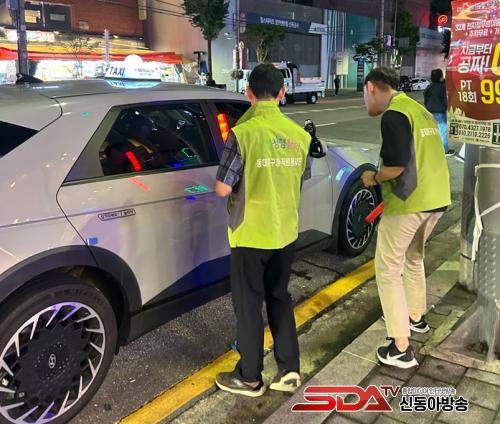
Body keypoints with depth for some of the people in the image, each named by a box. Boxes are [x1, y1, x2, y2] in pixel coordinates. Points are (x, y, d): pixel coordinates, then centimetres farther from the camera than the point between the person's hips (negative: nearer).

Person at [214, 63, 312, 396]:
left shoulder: (243, 133, -18)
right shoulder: (299, 135, 0)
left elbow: (223, 189, -16)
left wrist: (230, 184, 6)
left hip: (251, 234, -5)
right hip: (286, 232, 5)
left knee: (249, 304, 9)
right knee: (280, 298, 20)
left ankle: (249, 378, 23)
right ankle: (289, 370, 25)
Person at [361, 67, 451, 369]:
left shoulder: (393, 114, -14)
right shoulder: (419, 109, 14)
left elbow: (396, 166, -23)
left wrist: (374, 178, -4)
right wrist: (383, 179, 20)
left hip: (408, 202, -9)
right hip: (436, 198, 9)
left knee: (389, 270, 1)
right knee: (413, 258, 27)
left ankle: (401, 348, 3)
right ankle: (416, 317, 44)